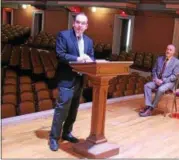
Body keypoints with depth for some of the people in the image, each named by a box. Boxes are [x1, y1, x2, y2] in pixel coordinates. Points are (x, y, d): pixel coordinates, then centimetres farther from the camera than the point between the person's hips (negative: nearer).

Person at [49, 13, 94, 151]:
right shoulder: (63, 35, -4)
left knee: (73, 109, 14)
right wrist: (77, 59, -24)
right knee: (62, 108, -7)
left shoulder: (89, 41, 14)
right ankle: (54, 137, 3)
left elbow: (92, 58, 10)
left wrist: (88, 60, -14)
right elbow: (60, 54, -14)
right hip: (66, 79, -7)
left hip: (80, 79, 7)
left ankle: (66, 133, 29)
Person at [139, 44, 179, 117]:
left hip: (169, 82, -5)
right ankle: (148, 106, -27)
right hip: (158, 80, 5)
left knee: (160, 89, -35)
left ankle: (151, 109, -25)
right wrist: (156, 78, -5)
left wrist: (163, 81, -19)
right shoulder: (159, 58, 12)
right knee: (147, 85, -22)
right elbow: (154, 70, 14)